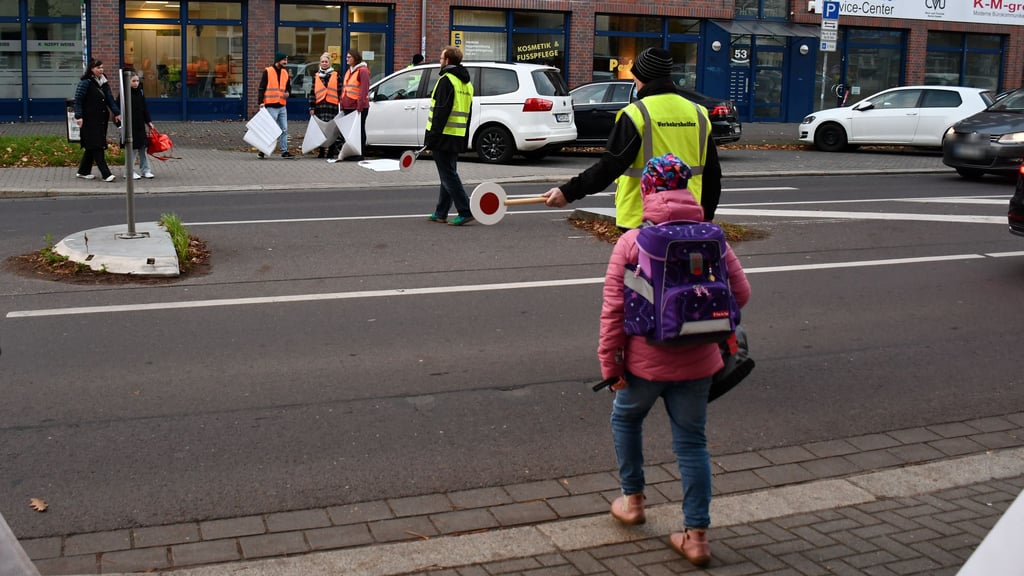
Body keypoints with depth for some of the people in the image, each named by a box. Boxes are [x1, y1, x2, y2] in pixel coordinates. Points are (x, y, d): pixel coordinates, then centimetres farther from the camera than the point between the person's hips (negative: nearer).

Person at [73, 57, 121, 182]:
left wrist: (116, 113, 2)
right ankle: (106, 174, -12)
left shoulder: (104, 82, 12)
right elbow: (78, 100, -11)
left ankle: (83, 171, 22)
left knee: (92, 147, 12)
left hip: (101, 119, 8)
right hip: (90, 120, -8)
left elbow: (110, 99, 13)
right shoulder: (85, 82, -9)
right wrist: (78, 116, -18)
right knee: (96, 147, -8)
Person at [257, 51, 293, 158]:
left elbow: (288, 86, 25)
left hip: (282, 106, 6)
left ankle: (284, 151, 10)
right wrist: (261, 102, -14)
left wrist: (288, 93, 2)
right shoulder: (267, 72, -4)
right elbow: (261, 88, -5)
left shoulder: (285, 73, 14)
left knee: (284, 130, 6)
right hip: (271, 106, -6)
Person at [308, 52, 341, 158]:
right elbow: (312, 92, 12)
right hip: (320, 106, 2)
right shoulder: (316, 76, 14)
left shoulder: (335, 75, 7)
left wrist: (341, 105, -1)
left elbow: (340, 91, 5)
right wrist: (312, 107, 4)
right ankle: (321, 151, 10)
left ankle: (332, 151, 3)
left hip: (332, 106, -2)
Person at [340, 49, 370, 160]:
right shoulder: (349, 71, 19)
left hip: (358, 107, -8)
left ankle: (360, 153, 0)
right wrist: (342, 104, 15)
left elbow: (364, 89, -17)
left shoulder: (362, 71, -8)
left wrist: (360, 105, -24)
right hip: (348, 106, 8)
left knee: (359, 130, -4)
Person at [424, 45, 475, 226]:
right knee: (449, 174, 14)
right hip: (458, 137, 9)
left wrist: (432, 139, -18)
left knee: (448, 176, -6)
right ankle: (440, 213, 20)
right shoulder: (466, 84, 17)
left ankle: (465, 211, -11)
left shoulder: (446, 80, -12)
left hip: (444, 136, -9)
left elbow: (441, 112, -19)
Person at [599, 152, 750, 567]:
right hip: (698, 362, 3)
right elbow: (740, 293, 0)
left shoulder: (631, 242, -10)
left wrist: (610, 363, -5)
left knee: (626, 419, 25)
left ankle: (632, 500, 36)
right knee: (692, 442, 12)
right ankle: (696, 536, 13)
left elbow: (613, 310, -12)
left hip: (646, 361, -2)